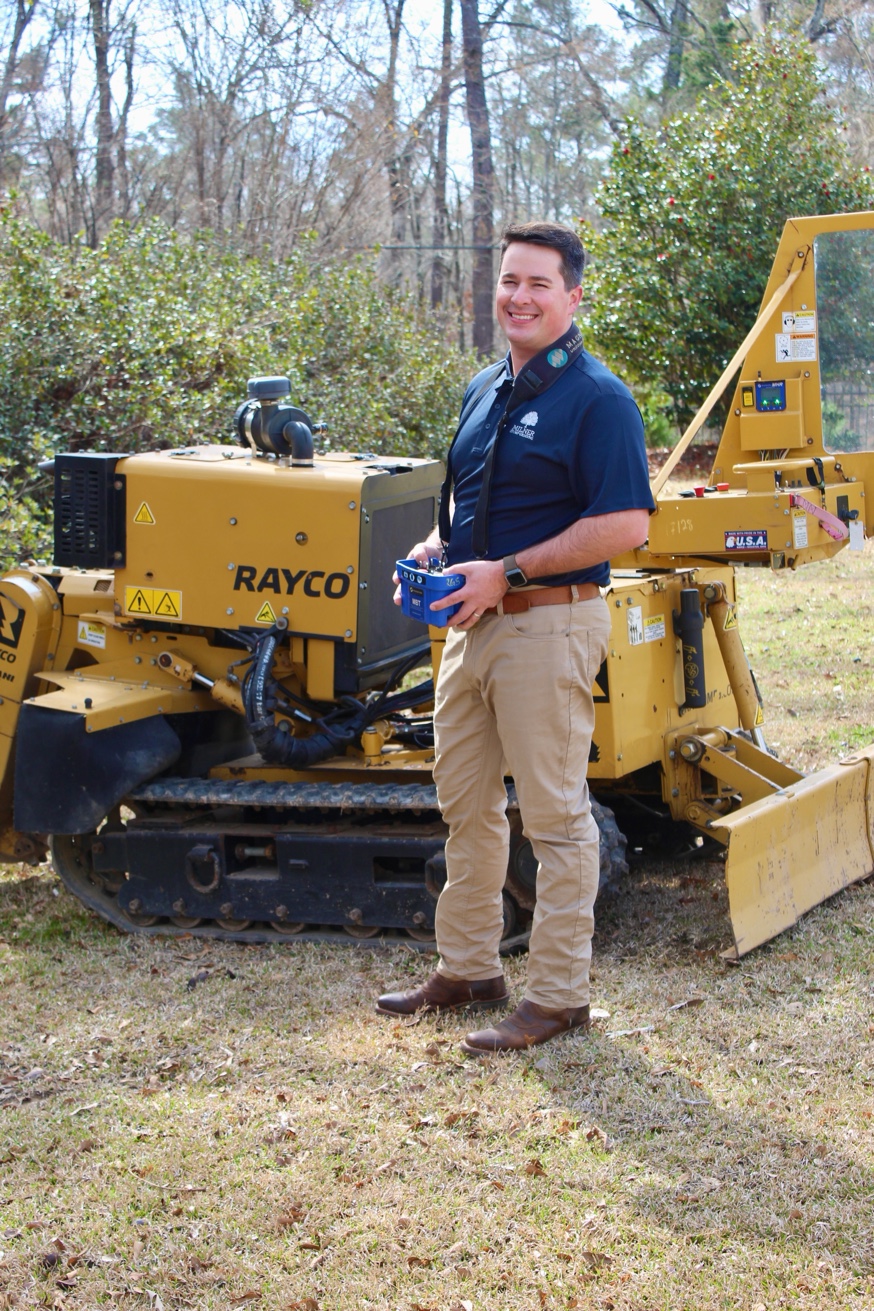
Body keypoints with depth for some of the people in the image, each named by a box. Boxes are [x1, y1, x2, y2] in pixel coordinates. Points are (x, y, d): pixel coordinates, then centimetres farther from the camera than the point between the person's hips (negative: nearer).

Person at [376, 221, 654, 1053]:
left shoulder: (597, 399, -12)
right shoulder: (484, 391, 14)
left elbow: (626, 524, -19)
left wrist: (506, 573, -20)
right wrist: (433, 549, 4)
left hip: (549, 622, -9)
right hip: (475, 622, 9)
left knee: (554, 813, -1)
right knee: (465, 803, 16)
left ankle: (559, 994, 8)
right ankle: (466, 970, 29)